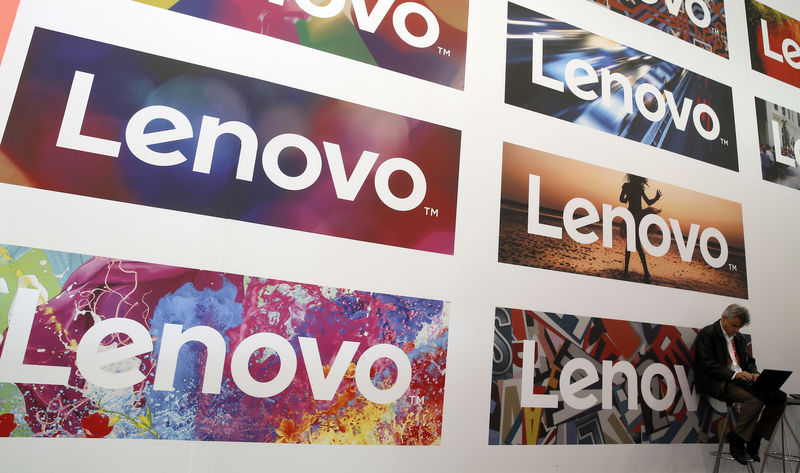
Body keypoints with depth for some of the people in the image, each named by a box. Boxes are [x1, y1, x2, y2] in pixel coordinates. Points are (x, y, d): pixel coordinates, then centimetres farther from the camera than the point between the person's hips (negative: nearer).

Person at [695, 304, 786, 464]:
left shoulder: (739, 338, 21)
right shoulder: (707, 334, -5)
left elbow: (749, 360, 24)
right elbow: (708, 364, -13)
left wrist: (754, 373, 0)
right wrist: (734, 374, -22)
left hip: (742, 380, 8)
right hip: (719, 383, -8)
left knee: (779, 397, -11)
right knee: (755, 399, -31)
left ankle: (755, 438, 0)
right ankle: (737, 440, -12)